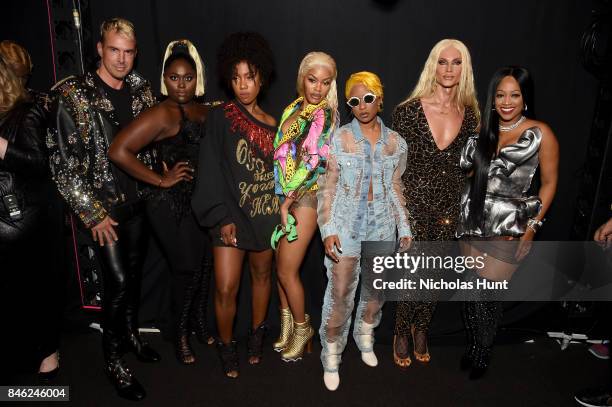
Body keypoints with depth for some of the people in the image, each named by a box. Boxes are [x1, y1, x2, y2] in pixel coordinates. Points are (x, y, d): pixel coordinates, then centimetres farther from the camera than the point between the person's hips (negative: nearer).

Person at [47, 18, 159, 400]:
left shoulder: (141, 89, 4)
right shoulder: (73, 94, -11)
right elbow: (63, 161, -12)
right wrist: (93, 213, -13)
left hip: (138, 200, 5)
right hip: (103, 207, -4)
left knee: (135, 274, 15)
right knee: (119, 281, -5)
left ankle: (131, 334, 38)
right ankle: (113, 360, 17)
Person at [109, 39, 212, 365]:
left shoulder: (205, 111, 8)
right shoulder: (164, 113, -13)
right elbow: (118, 151, -21)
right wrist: (161, 179, -14)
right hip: (172, 205, -6)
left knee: (204, 267, 10)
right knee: (188, 270, 2)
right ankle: (180, 334, 27)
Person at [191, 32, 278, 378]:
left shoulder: (272, 123, 6)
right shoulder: (220, 118, -4)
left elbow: (278, 171, 11)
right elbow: (211, 170, -8)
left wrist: (281, 212, 4)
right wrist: (223, 217, -14)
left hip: (265, 213, 4)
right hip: (231, 213, -3)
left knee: (262, 275, 15)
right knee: (226, 287, -6)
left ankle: (257, 335, 36)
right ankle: (227, 345, 20)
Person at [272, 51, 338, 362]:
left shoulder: (325, 116, -9)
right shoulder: (294, 108, 10)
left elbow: (315, 165, -15)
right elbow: (281, 153, 13)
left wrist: (288, 201, -14)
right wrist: (280, 197, 7)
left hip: (306, 197, -6)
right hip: (282, 195, 6)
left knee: (287, 270, -1)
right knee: (279, 263, 13)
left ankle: (302, 327, 22)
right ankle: (287, 324, 32)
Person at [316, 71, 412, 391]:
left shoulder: (396, 143, 3)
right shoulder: (338, 139, -7)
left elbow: (396, 188, 10)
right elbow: (326, 188, -6)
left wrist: (404, 227, 8)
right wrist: (328, 229, -14)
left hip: (382, 225, 4)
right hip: (346, 225, -3)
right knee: (340, 292, -2)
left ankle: (365, 338, 41)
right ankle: (331, 355, 17)